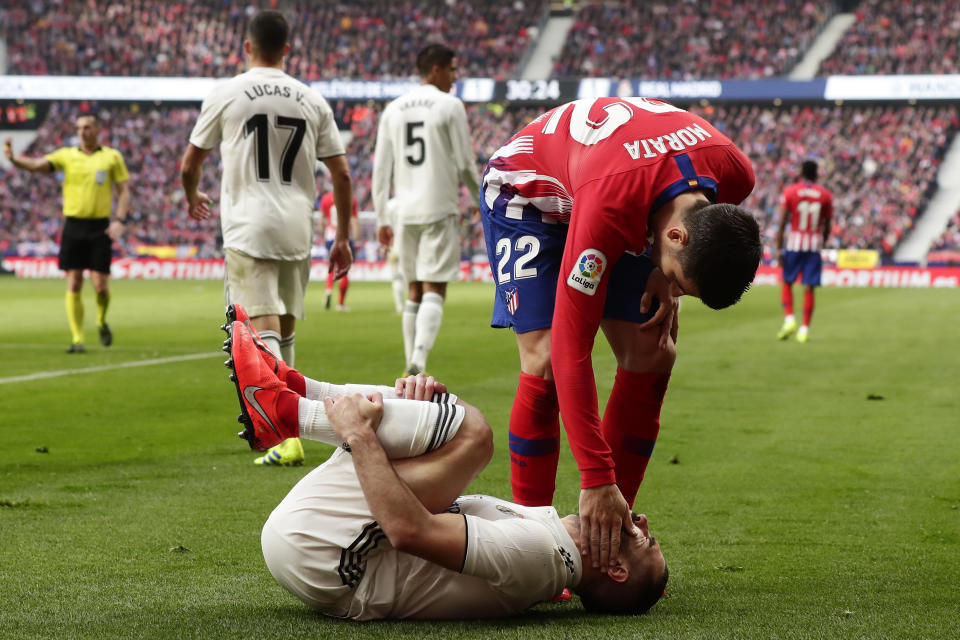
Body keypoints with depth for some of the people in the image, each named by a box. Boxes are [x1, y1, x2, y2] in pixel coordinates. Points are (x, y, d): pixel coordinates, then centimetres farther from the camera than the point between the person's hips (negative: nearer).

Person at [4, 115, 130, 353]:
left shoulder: (112, 157, 3)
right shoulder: (67, 155, 4)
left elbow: (124, 191, 4)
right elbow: (37, 165, -9)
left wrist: (119, 220, -10)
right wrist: (13, 158, -29)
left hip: (100, 227, -1)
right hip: (73, 225, 1)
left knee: (100, 286, -3)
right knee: (74, 284, -2)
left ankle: (102, 322, 28)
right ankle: (77, 339, 3)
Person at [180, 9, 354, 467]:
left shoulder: (226, 95, 0)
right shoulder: (312, 101, 8)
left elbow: (189, 165, 9)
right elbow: (341, 176, 7)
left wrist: (192, 198, 31)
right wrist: (343, 238, 16)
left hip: (248, 227, -4)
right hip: (297, 228, 4)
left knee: (263, 329, -10)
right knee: (285, 330, 17)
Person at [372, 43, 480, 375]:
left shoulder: (393, 109, 10)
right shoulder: (450, 106, -5)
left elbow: (381, 168, 9)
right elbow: (465, 164, -4)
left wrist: (382, 218, 13)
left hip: (405, 212, 5)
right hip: (440, 209, -5)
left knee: (415, 292, 14)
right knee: (434, 291, -7)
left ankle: (411, 366, 14)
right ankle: (418, 360, -23)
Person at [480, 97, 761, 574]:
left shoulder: (735, 176, -28)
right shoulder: (607, 210, -45)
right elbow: (571, 350, -43)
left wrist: (667, 281, -13)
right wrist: (597, 481, -44)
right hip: (526, 191, -6)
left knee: (652, 356, -8)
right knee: (546, 362, -22)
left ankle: (608, 531, 0)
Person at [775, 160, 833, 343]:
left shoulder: (789, 192, -2)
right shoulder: (825, 195, 3)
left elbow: (782, 223, -5)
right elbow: (827, 226, 6)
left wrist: (779, 248, -2)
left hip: (794, 244, -1)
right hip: (815, 245, 1)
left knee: (787, 283, 13)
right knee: (809, 288, 2)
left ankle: (789, 319, -5)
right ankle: (805, 329, -1)